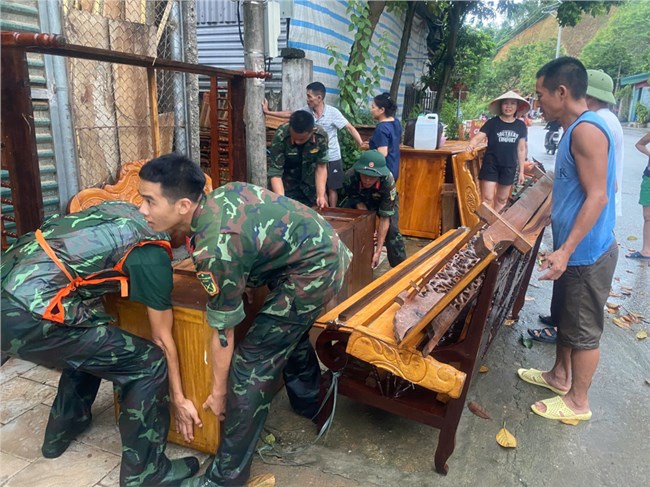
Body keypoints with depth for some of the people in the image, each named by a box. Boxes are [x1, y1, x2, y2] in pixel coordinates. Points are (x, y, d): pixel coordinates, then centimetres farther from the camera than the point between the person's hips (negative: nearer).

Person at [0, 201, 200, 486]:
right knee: (148, 365, -1)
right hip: (27, 316, -9)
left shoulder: (125, 209, 14)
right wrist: (178, 398, 13)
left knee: (93, 342, 30)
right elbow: (162, 339, 2)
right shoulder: (153, 253, -7)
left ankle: (62, 430, 45)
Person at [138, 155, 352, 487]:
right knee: (289, 333, 29)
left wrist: (219, 391, -1)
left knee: (252, 363, -6)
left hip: (312, 273, -10)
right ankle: (309, 405, 54)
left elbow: (223, 331, -14)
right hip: (325, 250, 10)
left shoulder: (214, 249, -26)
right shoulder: (216, 194, -2)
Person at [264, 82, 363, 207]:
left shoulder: (333, 112, -17)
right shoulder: (306, 110, -4)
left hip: (332, 158, -4)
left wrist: (361, 146, -23)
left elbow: (350, 128, -16)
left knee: (332, 188, 9)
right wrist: (267, 111, 12)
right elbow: (290, 114, 10)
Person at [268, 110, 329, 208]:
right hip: (287, 187, -2)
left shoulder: (321, 136, -22)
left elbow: (321, 166, -13)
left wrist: (321, 196, -21)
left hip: (311, 186, 2)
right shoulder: (280, 137, -29)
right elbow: (275, 173, -27)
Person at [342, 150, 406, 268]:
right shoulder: (350, 177, -37)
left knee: (391, 230, -20)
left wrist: (378, 251, -36)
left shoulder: (388, 182, -41)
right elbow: (359, 203, -19)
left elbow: (385, 219, -36)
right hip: (360, 199, 2)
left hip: (384, 201, -2)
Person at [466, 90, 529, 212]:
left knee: (502, 199, 13)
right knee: (487, 198, -7)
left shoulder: (521, 126, 3)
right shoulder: (492, 123, -6)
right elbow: (477, 138, -15)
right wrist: (471, 146, -38)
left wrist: (521, 171, 7)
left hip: (509, 167, 3)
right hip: (491, 165, -3)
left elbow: (521, 149, 7)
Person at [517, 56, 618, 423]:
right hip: (577, 249, 10)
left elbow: (597, 196, -25)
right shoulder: (579, 128, 10)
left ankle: (578, 402, 21)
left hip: (586, 253, -10)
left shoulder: (586, 129, -21)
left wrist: (565, 250, -27)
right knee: (565, 319, 22)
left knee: (584, 330, 5)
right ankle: (560, 376, 40)